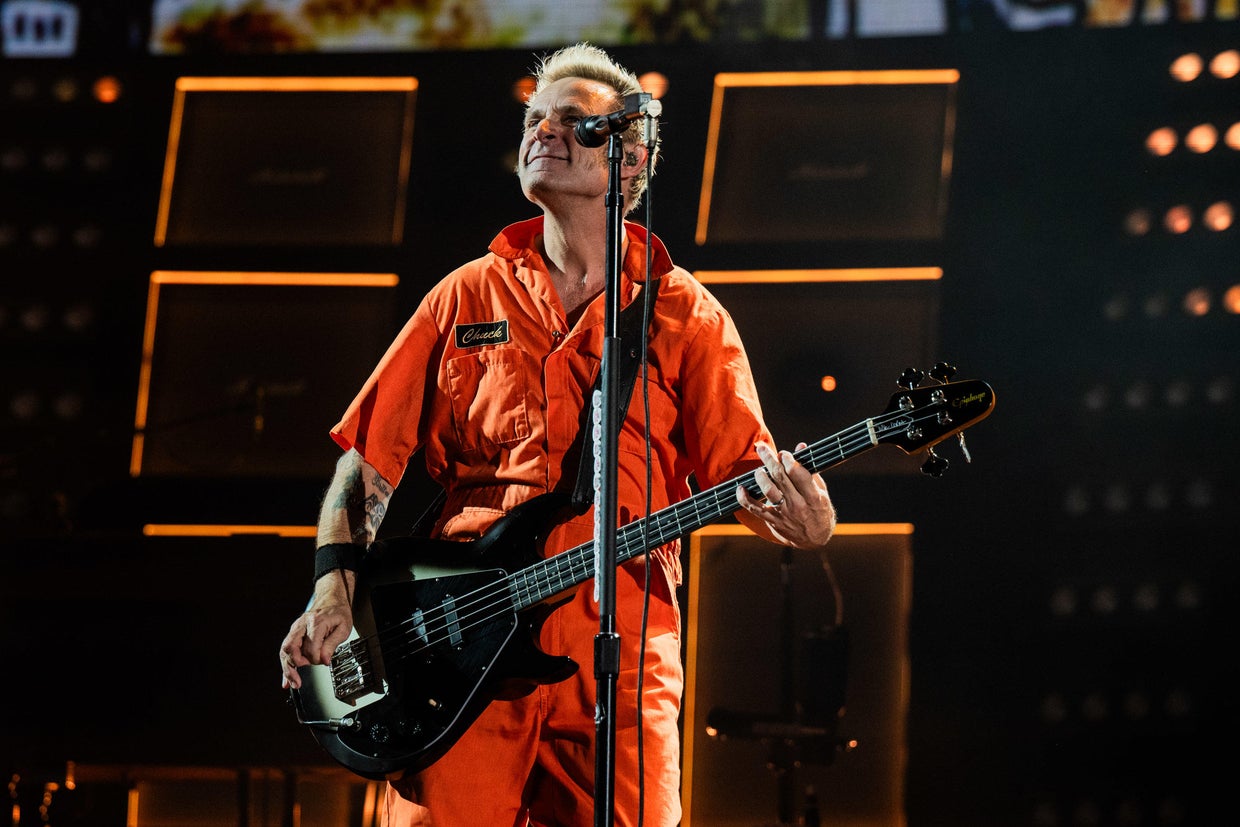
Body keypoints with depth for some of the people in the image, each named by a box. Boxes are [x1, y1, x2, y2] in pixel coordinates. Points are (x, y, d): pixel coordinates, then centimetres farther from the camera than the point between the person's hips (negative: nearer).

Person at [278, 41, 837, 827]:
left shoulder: (685, 316, 10)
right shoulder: (469, 297, 14)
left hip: (621, 654, -1)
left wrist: (801, 520, -18)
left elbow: (746, 475, 5)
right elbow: (370, 459, 13)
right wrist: (334, 590, -1)